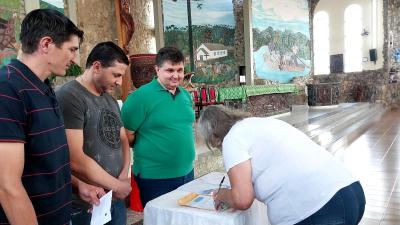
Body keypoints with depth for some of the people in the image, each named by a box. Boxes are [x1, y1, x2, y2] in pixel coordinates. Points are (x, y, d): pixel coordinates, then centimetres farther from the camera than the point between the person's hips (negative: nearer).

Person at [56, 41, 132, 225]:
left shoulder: (110, 100, 10)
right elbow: (75, 160, -23)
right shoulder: (69, 96, -17)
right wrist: (116, 186, -12)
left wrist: (124, 177, -3)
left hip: (117, 198, 7)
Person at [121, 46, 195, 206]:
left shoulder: (185, 95, 6)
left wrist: (185, 145, 9)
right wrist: (147, 146, -4)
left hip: (187, 172, 7)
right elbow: (126, 136, -16)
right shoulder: (141, 96, -16)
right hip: (154, 178, -7)